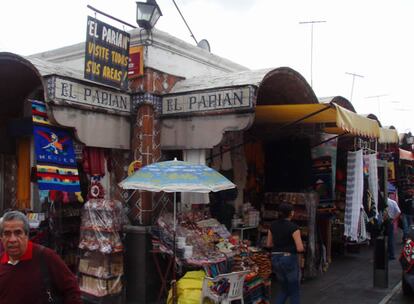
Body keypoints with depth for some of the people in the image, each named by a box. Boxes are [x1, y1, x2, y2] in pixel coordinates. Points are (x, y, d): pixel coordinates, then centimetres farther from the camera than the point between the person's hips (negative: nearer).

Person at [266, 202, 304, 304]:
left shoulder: (273, 225, 3)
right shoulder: (293, 227, -14)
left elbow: (269, 244, 11)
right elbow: (300, 248, -17)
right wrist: (291, 247, 3)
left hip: (275, 259, 6)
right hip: (289, 259, -6)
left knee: (285, 289, 21)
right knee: (294, 291, 11)